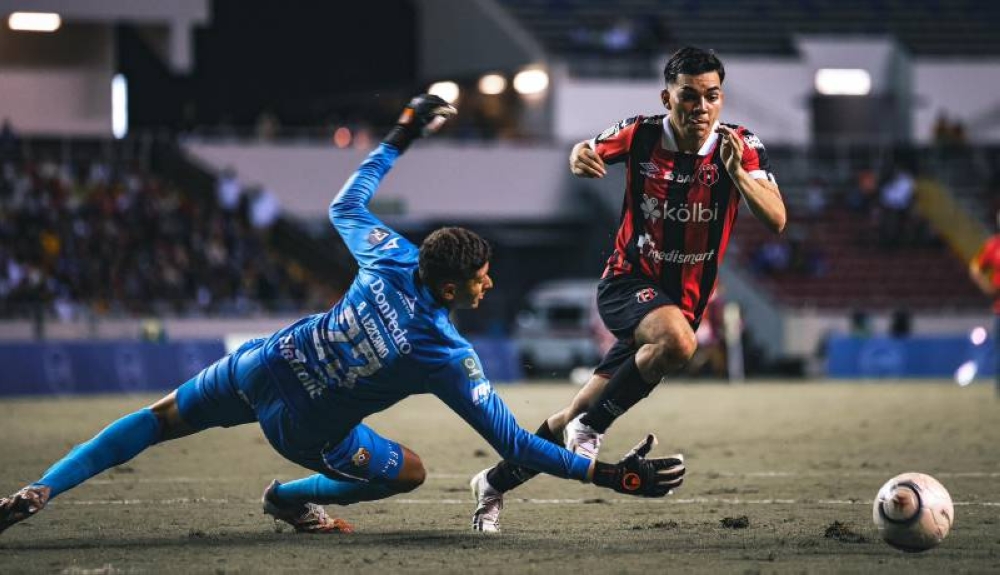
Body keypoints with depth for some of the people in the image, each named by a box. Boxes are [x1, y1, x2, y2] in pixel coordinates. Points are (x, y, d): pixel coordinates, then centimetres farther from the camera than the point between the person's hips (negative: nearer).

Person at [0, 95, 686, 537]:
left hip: (259, 367, 4)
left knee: (160, 420, 21)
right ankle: (291, 498, 28)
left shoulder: (391, 260, -13)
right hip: (304, 428, -4)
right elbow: (514, 443, -21)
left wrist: (398, 141, 20)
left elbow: (347, 203, 9)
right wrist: (606, 473, -19)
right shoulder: (449, 357, -24)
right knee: (410, 472, 16)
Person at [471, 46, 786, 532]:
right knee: (676, 341, -37)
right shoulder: (642, 135, -10)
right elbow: (588, 154, 8)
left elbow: (776, 221, -20)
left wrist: (737, 172, -36)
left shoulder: (742, 146, -11)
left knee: (578, 418, 4)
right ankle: (589, 428, -17)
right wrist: (580, 157, -17)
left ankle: (496, 482, 26)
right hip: (627, 282, -2)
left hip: (683, 302, 2)